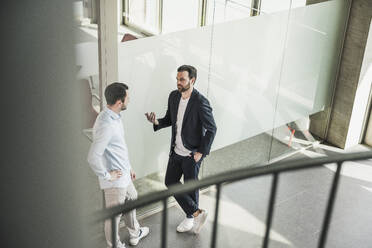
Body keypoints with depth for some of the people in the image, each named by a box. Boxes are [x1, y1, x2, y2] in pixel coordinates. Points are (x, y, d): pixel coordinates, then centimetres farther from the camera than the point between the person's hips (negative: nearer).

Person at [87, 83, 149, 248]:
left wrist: (128, 167, 20)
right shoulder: (105, 125, -31)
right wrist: (107, 175, -22)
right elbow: (93, 158, -36)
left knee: (131, 200, 29)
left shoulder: (115, 117, 2)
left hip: (124, 175, 10)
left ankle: (135, 234, 52)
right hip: (115, 181, -10)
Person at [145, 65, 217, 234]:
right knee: (170, 181, 11)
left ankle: (190, 217, 32)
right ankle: (197, 213, 23)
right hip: (176, 150, 7)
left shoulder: (200, 102, -23)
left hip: (192, 154, -7)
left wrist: (201, 152, -16)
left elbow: (212, 129, -17)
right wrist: (156, 122, -10)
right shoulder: (173, 96, -2)